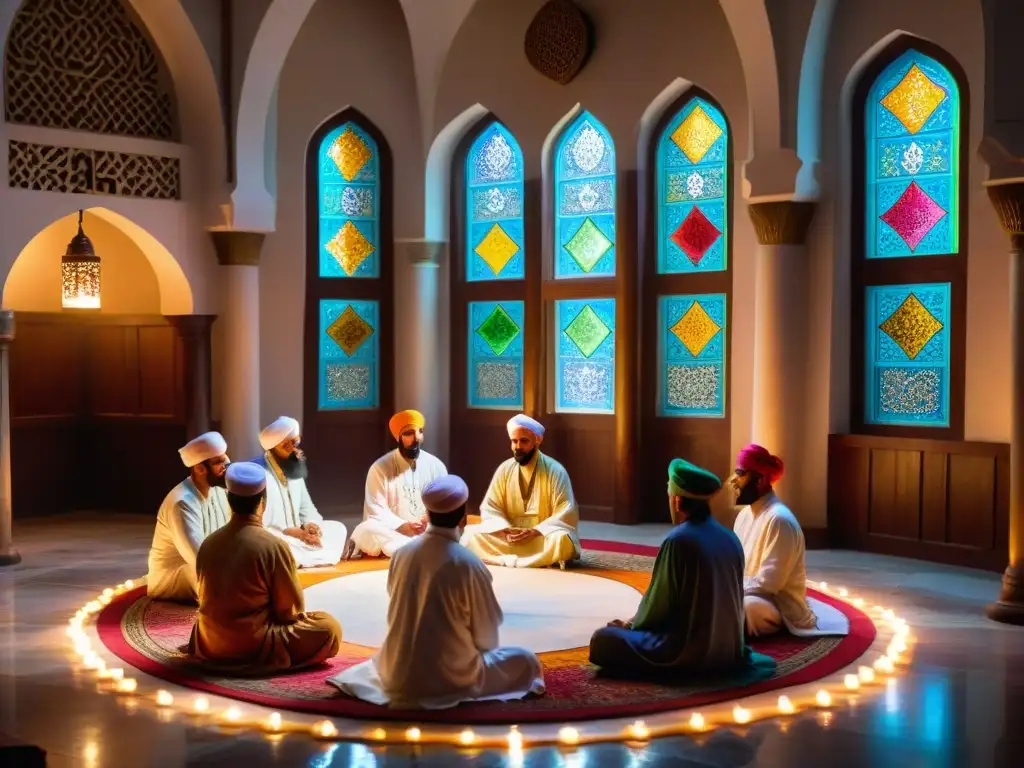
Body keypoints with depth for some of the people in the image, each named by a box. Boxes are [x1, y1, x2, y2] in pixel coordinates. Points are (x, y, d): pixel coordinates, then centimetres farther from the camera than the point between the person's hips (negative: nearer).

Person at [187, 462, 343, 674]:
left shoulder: (209, 543, 0)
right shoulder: (274, 546, -18)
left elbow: (205, 598, 12)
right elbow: (290, 609, -10)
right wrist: (298, 615, 14)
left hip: (209, 647, 6)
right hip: (254, 648, -6)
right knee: (329, 627, 5)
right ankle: (272, 661, 0)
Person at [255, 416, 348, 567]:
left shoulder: (295, 470, 11)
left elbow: (306, 508, 17)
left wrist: (311, 524, -8)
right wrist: (290, 531, -25)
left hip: (296, 535, 9)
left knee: (337, 528, -2)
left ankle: (302, 558, -17)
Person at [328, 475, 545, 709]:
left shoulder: (402, 553, -2)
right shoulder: (468, 564, -18)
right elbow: (486, 633, -7)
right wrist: (478, 650, 14)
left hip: (398, 674, 7)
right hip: (451, 676, -7)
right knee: (526, 661, 9)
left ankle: (408, 687, 20)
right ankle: (455, 691, 7)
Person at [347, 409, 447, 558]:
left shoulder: (436, 466, 6)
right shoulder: (381, 468, -3)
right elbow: (376, 512, -9)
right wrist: (402, 526, -26)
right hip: (391, 534, -1)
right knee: (365, 531, -35)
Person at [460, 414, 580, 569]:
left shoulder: (555, 470, -8)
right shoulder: (505, 469, 3)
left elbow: (566, 513, -12)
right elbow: (490, 509, 3)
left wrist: (536, 531, -24)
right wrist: (505, 530, -17)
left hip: (543, 536, -3)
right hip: (509, 536, 4)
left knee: (560, 540, -36)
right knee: (471, 533, -19)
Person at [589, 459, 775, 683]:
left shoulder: (678, 541, -17)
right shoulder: (730, 538, 4)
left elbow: (658, 602, -10)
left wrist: (632, 624, 11)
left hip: (690, 651, -8)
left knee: (602, 640, -2)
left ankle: (674, 667, -7)